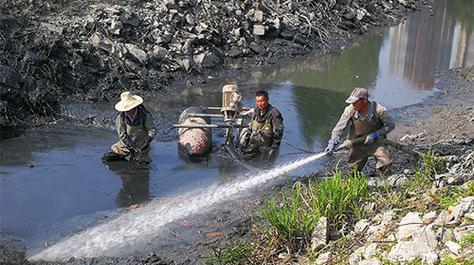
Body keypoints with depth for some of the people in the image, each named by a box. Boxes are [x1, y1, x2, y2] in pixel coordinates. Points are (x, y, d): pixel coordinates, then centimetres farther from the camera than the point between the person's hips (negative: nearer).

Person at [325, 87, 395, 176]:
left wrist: (375, 135, -19)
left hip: (375, 142, -2)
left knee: (385, 163, -18)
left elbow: (390, 125, -9)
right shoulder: (350, 110, -19)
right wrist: (333, 142, -27)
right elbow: (339, 128, -14)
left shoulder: (378, 109, -23)